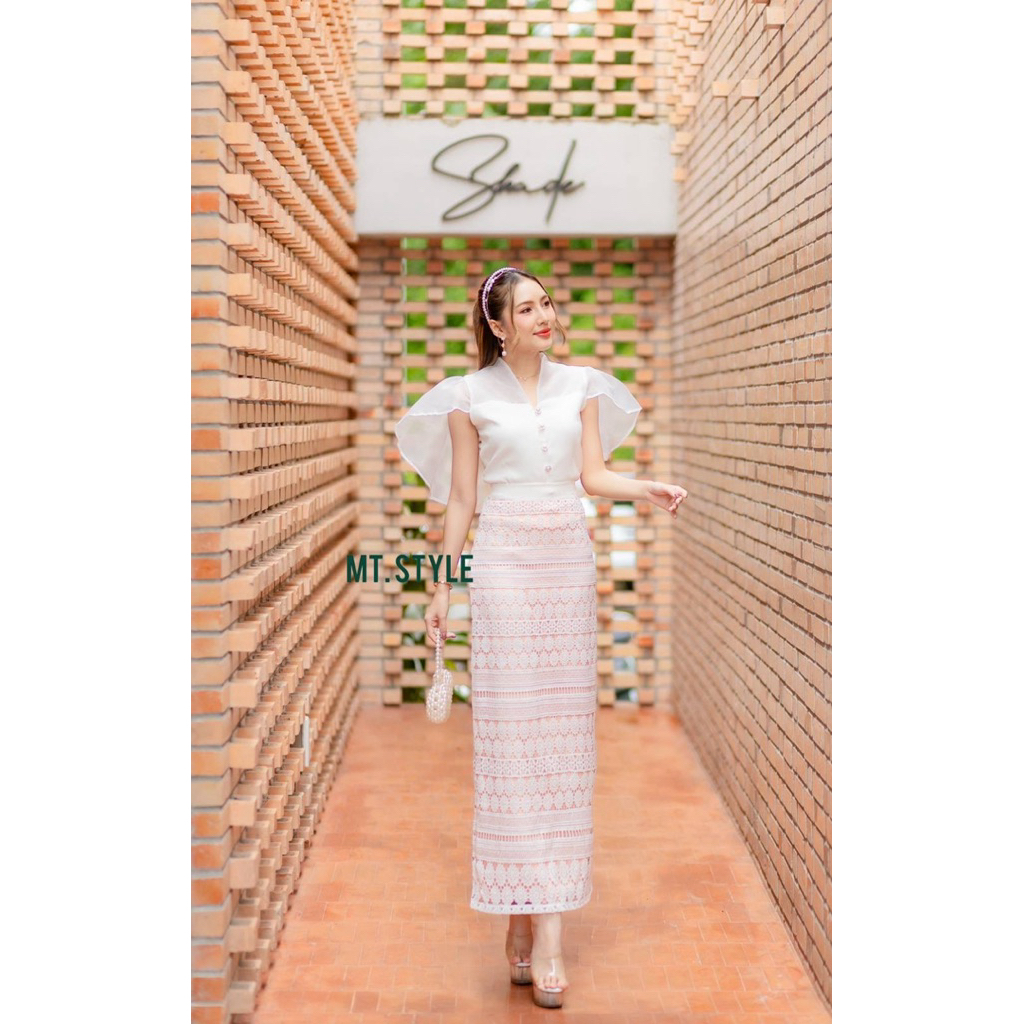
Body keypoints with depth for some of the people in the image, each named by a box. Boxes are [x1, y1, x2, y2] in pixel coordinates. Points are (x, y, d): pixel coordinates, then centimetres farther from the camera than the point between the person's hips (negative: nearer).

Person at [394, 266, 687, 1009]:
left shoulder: (580, 386, 10)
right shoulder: (470, 398, 2)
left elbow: (593, 476, 7)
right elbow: (461, 498, 4)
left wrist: (648, 490, -12)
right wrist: (443, 585, 4)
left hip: (571, 558, 3)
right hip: (504, 560, -3)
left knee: (566, 728, 2)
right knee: (513, 730, -5)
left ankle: (533, 906, 12)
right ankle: (542, 926, 0)